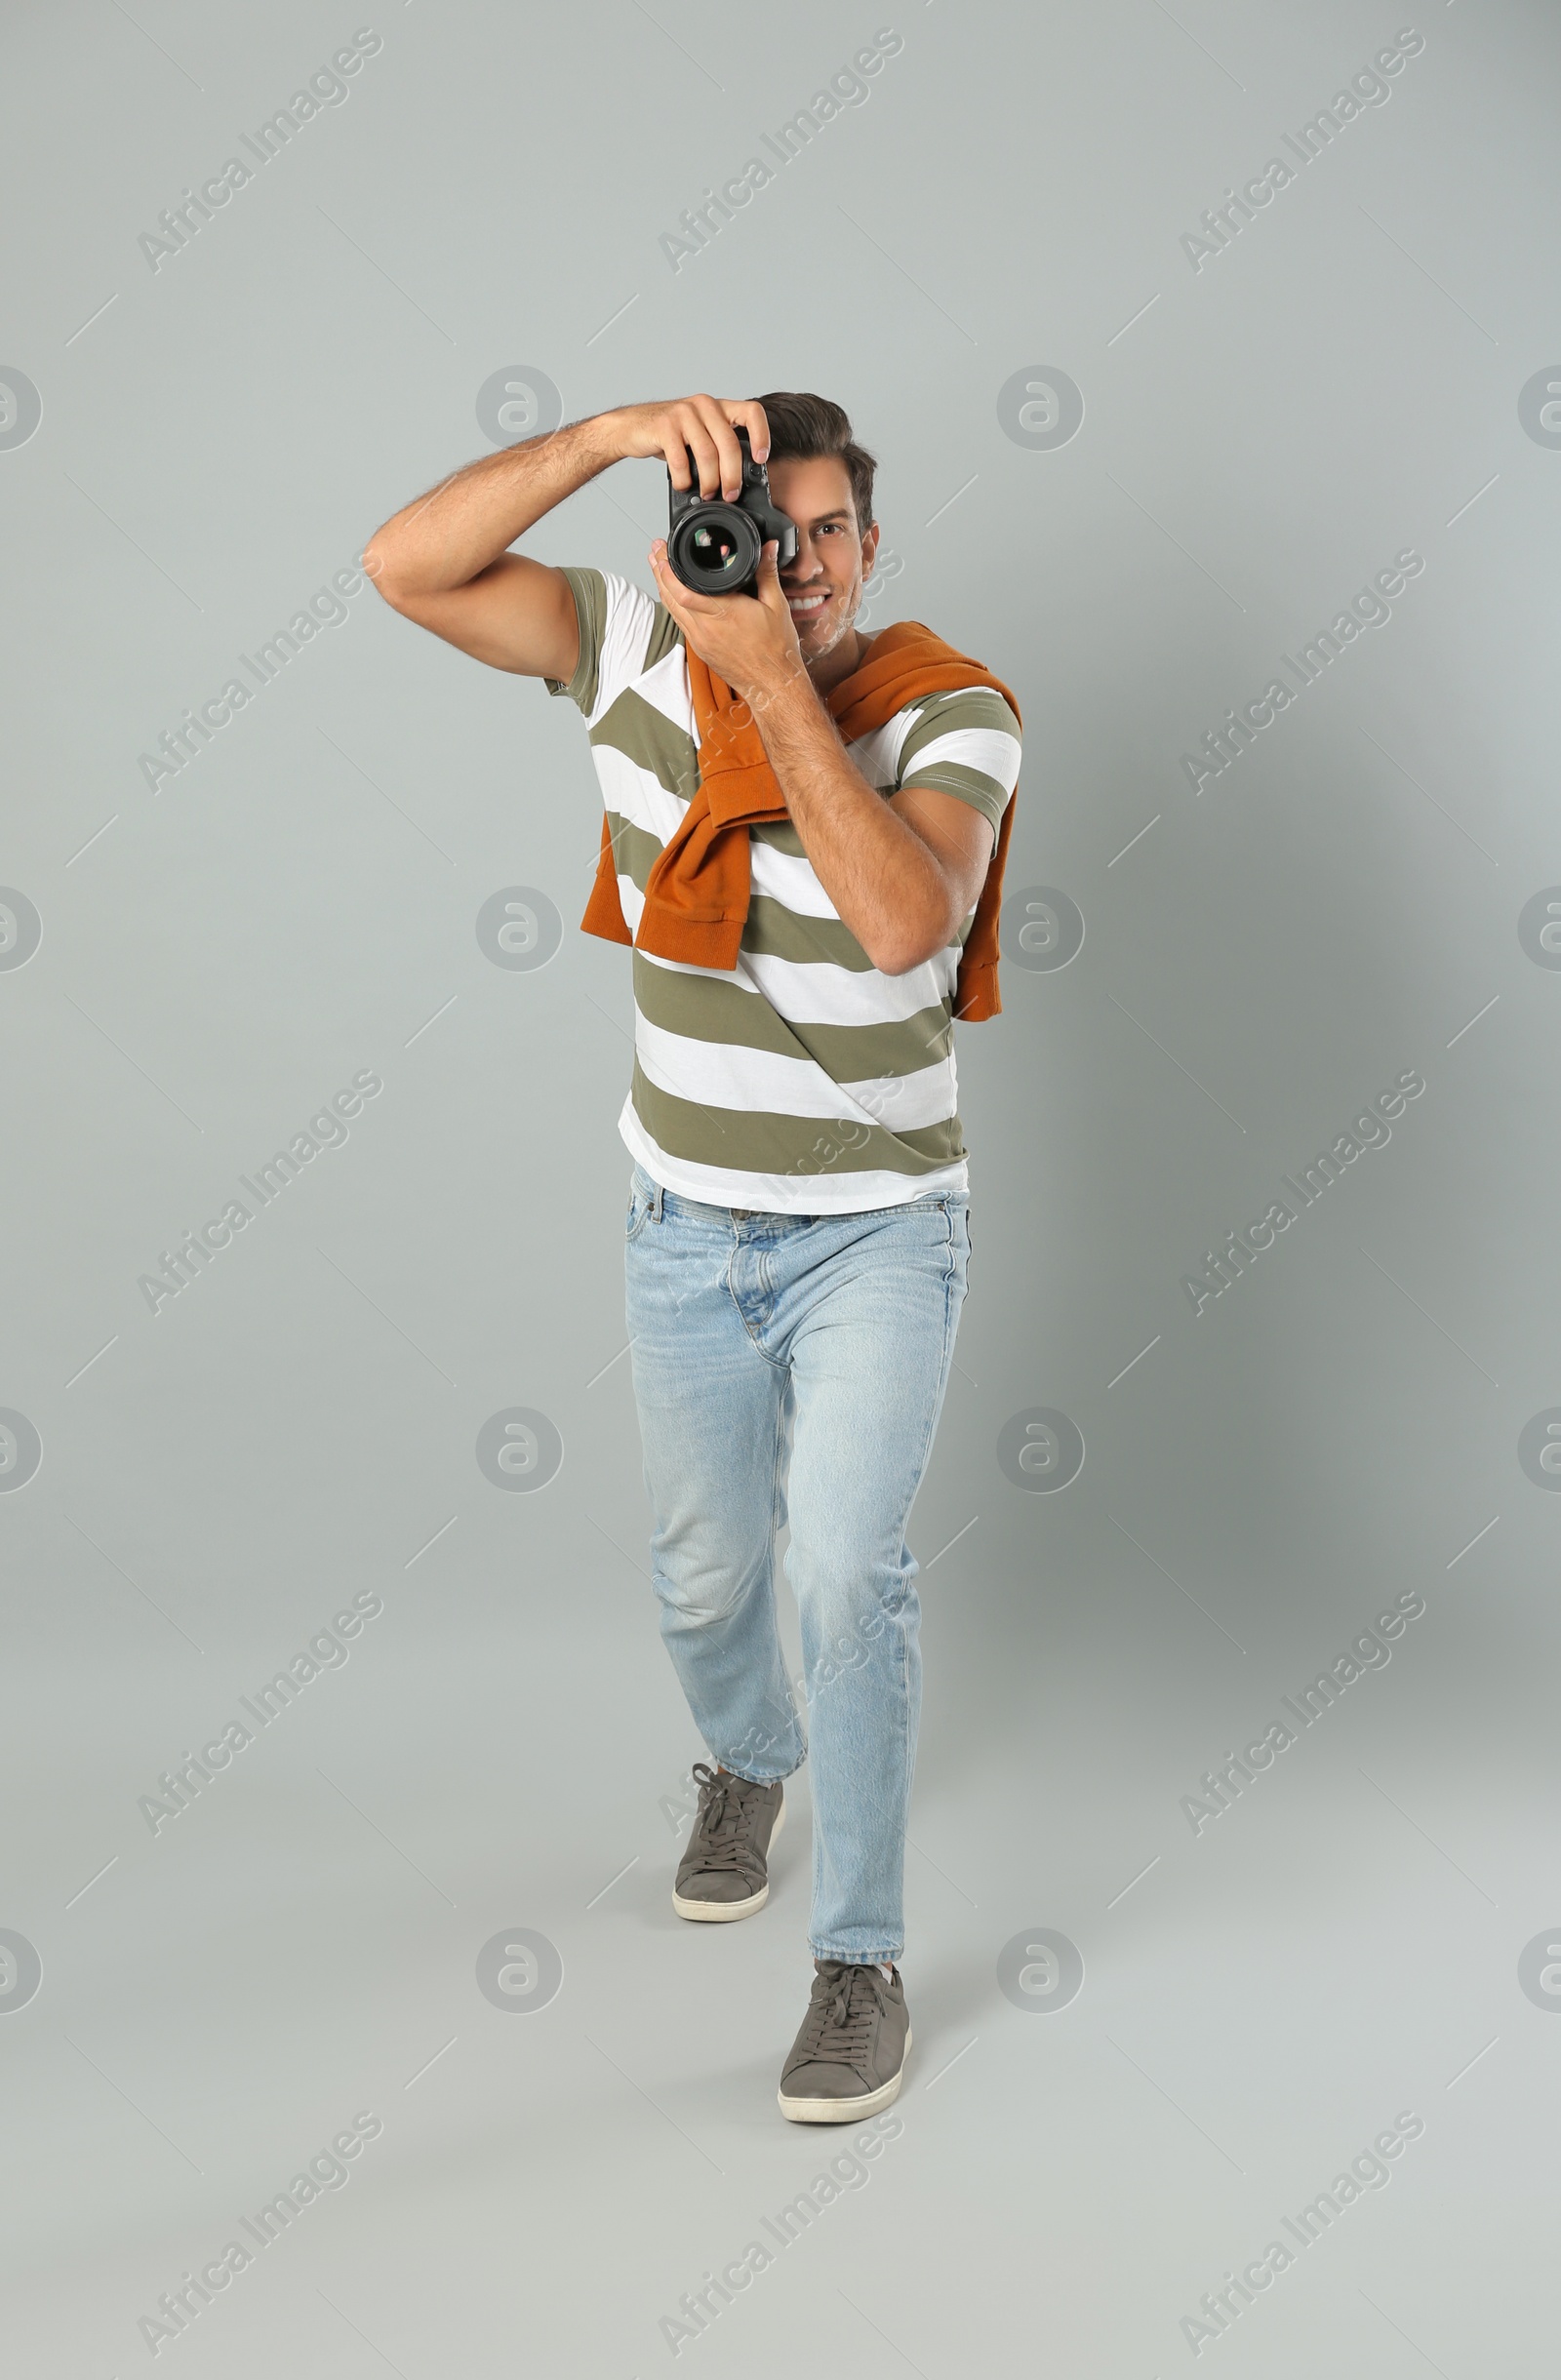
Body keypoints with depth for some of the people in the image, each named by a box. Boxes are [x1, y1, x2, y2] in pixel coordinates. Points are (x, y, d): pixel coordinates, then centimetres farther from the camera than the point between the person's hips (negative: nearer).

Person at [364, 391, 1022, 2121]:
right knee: (704, 1575, 17)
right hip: (684, 1231, 4)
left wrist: (774, 678, -35)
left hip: (876, 1234, -3)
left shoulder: (950, 712, -16)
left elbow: (905, 920, -35)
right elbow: (409, 569, -19)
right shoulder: (643, 649, -8)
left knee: (846, 1570, -17)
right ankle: (747, 1759, 52)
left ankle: (861, 1959, 0)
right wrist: (606, 432, -31)